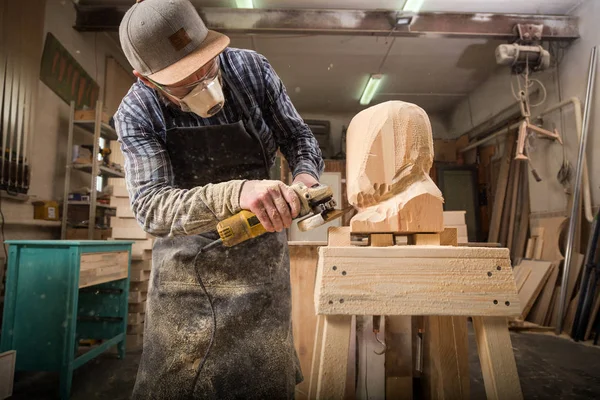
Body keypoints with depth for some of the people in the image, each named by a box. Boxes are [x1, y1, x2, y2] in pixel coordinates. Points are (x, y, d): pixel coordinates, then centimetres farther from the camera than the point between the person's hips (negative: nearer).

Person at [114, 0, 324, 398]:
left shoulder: (250, 68, -12)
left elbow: (297, 134, 0)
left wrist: (306, 175, -23)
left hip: (260, 249, 1)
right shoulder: (136, 114, -15)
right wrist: (236, 192, -46)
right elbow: (151, 207, -28)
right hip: (185, 257, 0)